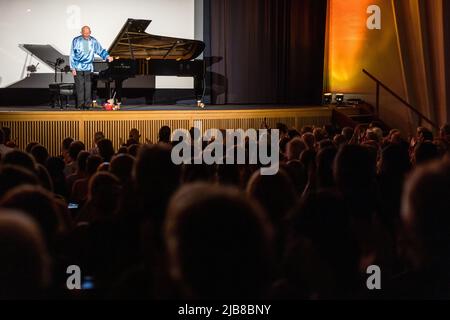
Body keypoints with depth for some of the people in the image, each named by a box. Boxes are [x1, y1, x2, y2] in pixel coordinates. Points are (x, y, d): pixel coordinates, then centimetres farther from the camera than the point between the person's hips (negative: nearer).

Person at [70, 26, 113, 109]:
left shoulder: (93, 41, 6)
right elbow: (72, 55, -1)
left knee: (88, 87, 1)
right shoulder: (76, 41, -1)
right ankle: (80, 105, 0)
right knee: (80, 87, -5)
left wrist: (107, 56, -12)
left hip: (88, 68, 3)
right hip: (78, 68, -3)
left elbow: (100, 50, 8)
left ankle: (87, 105, 8)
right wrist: (73, 68, -5)